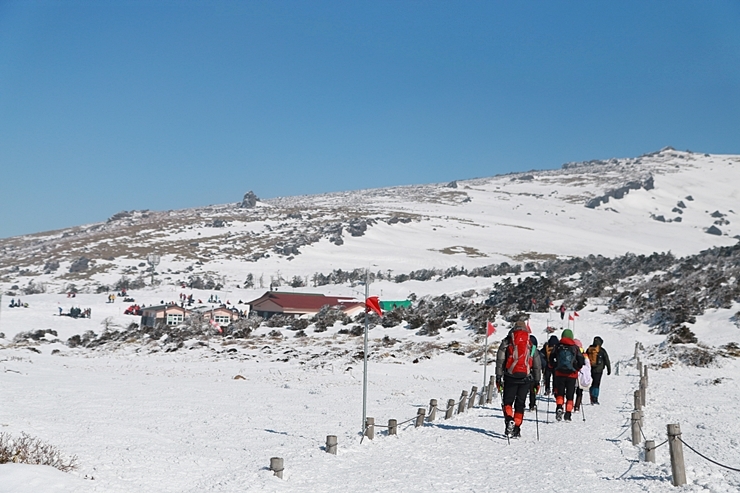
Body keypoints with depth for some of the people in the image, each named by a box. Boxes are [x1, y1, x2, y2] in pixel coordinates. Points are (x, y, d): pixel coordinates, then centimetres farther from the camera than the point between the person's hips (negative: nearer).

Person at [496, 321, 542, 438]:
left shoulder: (507, 342, 6)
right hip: (525, 377, 2)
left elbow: (500, 360, -1)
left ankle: (509, 419, -19)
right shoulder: (531, 344, 13)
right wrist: (537, 381, 18)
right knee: (520, 403, 9)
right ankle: (517, 428, 6)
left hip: (511, 376, -2)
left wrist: (498, 377, -1)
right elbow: (537, 364, 14)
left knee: (508, 401, 7)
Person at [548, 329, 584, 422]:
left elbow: (551, 359, -2)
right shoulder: (575, 348, 0)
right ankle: (568, 414, 7)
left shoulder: (558, 346, 0)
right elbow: (581, 361, -1)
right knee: (570, 395, 9)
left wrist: (554, 367, 14)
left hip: (559, 374, 0)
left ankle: (559, 407, -15)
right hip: (572, 375, 0)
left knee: (559, 393, 9)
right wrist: (576, 368, 15)